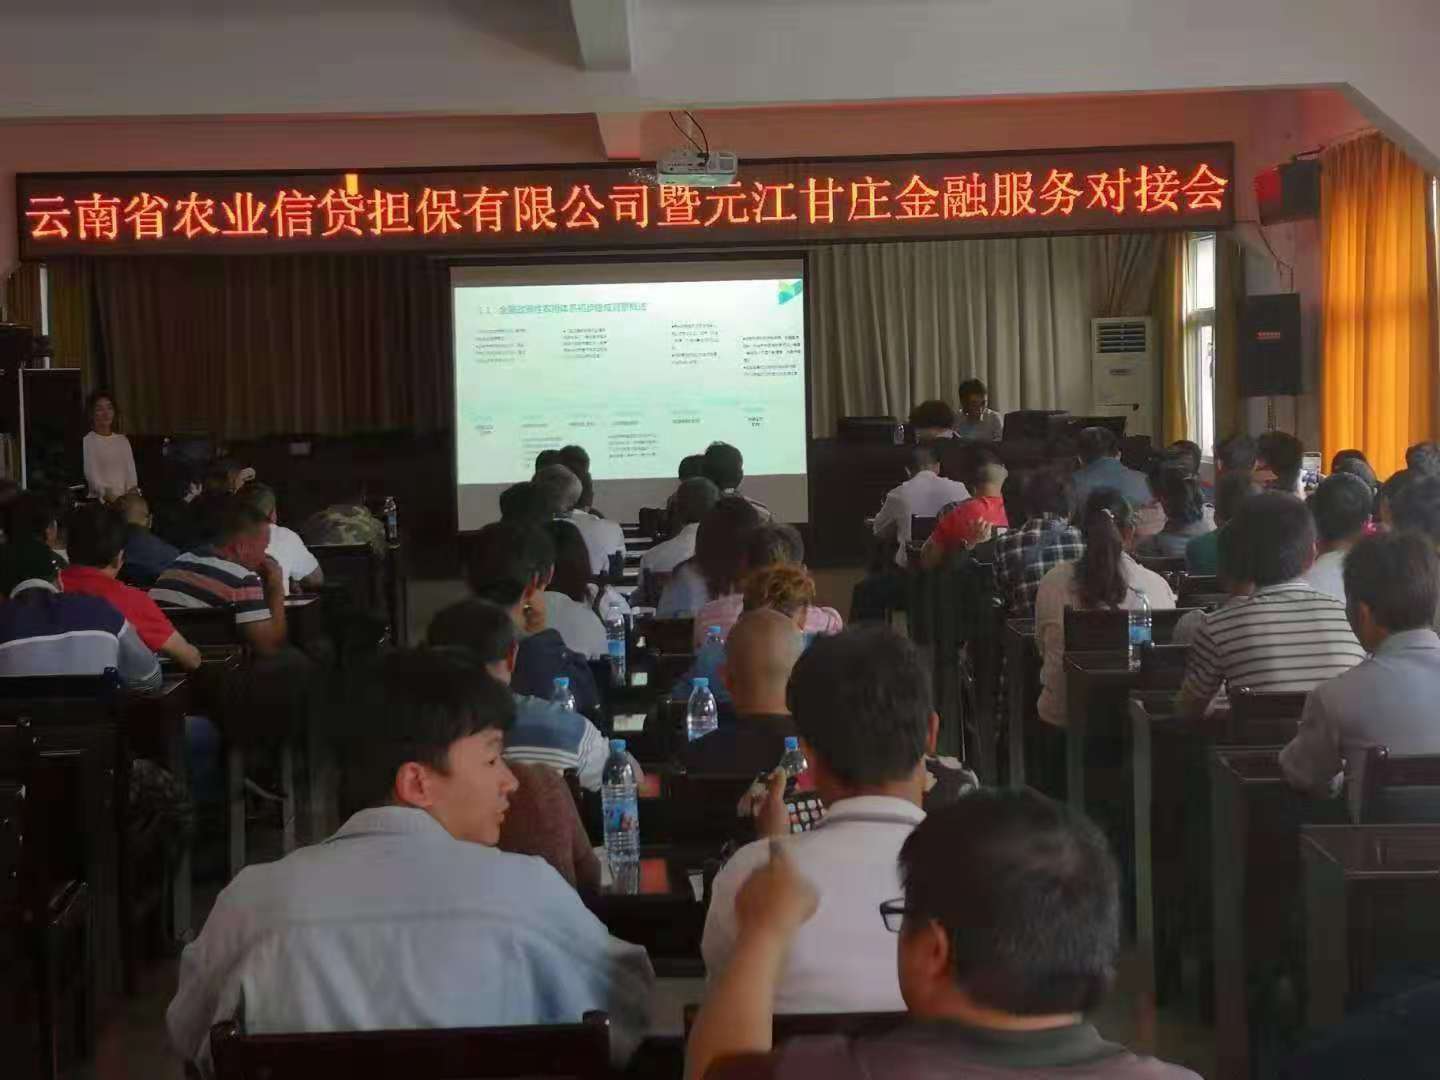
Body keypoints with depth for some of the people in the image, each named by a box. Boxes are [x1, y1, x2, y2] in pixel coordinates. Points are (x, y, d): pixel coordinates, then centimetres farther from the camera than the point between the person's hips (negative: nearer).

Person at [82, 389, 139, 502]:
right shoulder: (87, 442, 0)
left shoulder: (123, 440, 15)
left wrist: (133, 491, -12)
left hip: (125, 500, 4)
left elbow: (130, 471, 6)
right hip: (100, 501, -4)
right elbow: (92, 476, -10)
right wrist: (107, 495, -25)